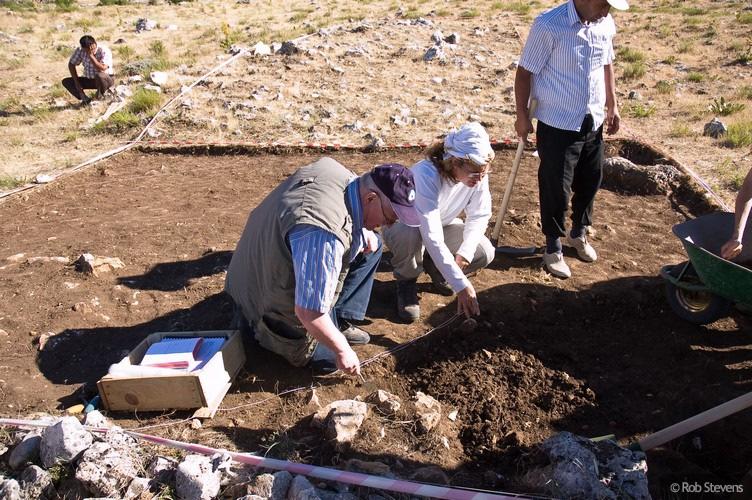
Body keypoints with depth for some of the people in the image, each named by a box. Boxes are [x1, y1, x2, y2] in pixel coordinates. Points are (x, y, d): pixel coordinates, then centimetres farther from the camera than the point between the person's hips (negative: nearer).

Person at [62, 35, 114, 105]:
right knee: (66, 81, -7)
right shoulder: (80, 50, -9)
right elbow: (71, 64, 1)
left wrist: (91, 56, -33)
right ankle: (86, 99, -4)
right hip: (90, 79, 5)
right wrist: (77, 82, -7)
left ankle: (101, 98, -13)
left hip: (107, 79, -5)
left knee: (99, 76, -40)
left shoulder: (104, 51, -22)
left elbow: (102, 69, -36)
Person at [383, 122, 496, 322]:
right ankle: (406, 282, -8)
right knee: (409, 235, -40)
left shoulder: (478, 174, -22)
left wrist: (465, 252, -26)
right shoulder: (426, 174, -39)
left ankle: (434, 266, 11)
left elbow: (480, 215, -8)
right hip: (404, 226, -5)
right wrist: (462, 285, -46)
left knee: (485, 253, -18)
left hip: (442, 225, 5)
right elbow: (432, 239, -44)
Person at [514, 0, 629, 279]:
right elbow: (525, 72, -12)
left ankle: (579, 233, 41)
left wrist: (612, 106, 18)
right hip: (558, 126, -6)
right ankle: (553, 247, 23)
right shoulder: (549, 26, -18)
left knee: (589, 184, 18)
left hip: (593, 123, 6)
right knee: (556, 190, 3)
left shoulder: (606, 24, 1)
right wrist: (522, 116, -10)